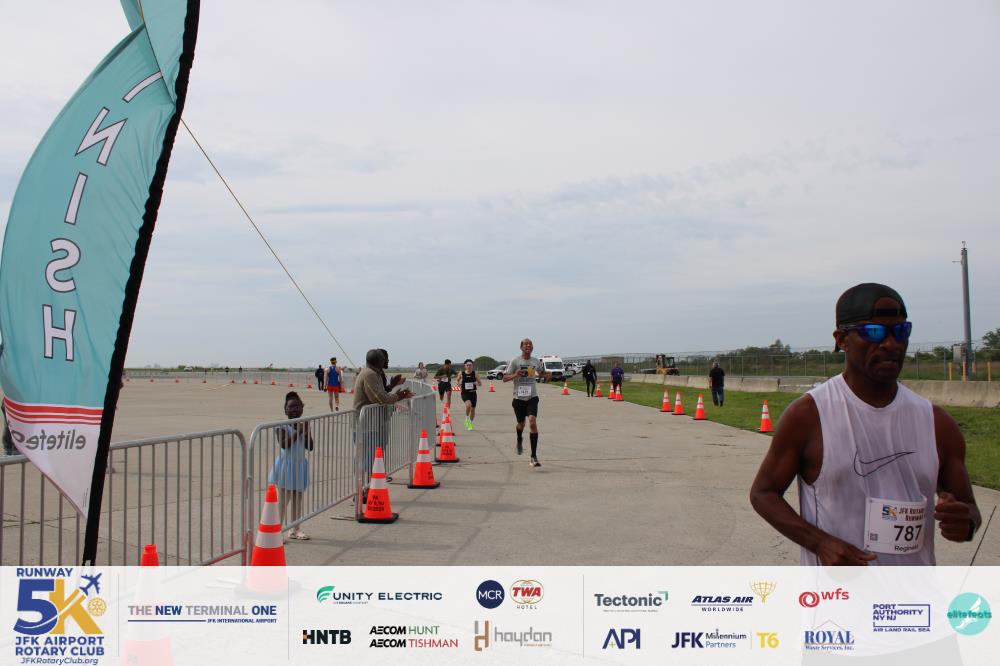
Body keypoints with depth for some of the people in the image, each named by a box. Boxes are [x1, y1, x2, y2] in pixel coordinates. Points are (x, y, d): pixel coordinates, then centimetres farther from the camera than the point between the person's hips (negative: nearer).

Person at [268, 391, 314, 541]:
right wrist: (297, 432, -24)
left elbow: (310, 447, 1)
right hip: (286, 464, -5)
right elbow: (284, 444, -22)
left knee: (297, 499, 12)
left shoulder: (304, 425, 5)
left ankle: (295, 530, 23)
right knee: (283, 500, -4)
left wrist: (306, 432, -14)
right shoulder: (282, 426, -10)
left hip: (300, 465, 5)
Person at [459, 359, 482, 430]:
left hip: (473, 393, 2)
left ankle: (471, 424, 30)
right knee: (468, 405, -29)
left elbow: (480, 383, 6)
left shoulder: (475, 374, -1)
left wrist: (476, 383, -15)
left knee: (473, 409, 8)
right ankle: (467, 419, -5)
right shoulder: (462, 374, -2)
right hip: (465, 393, -2)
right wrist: (460, 383, -10)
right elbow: (458, 384, 12)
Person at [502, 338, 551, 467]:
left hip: (532, 397, 1)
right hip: (519, 397, 0)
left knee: (532, 422, -18)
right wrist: (515, 375, -24)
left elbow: (541, 373, 23)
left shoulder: (536, 361, 3)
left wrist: (547, 375, -1)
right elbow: (505, 378, -4)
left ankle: (534, 457, -15)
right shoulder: (515, 361, -5)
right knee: (521, 424, 14)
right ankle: (519, 440, 53)